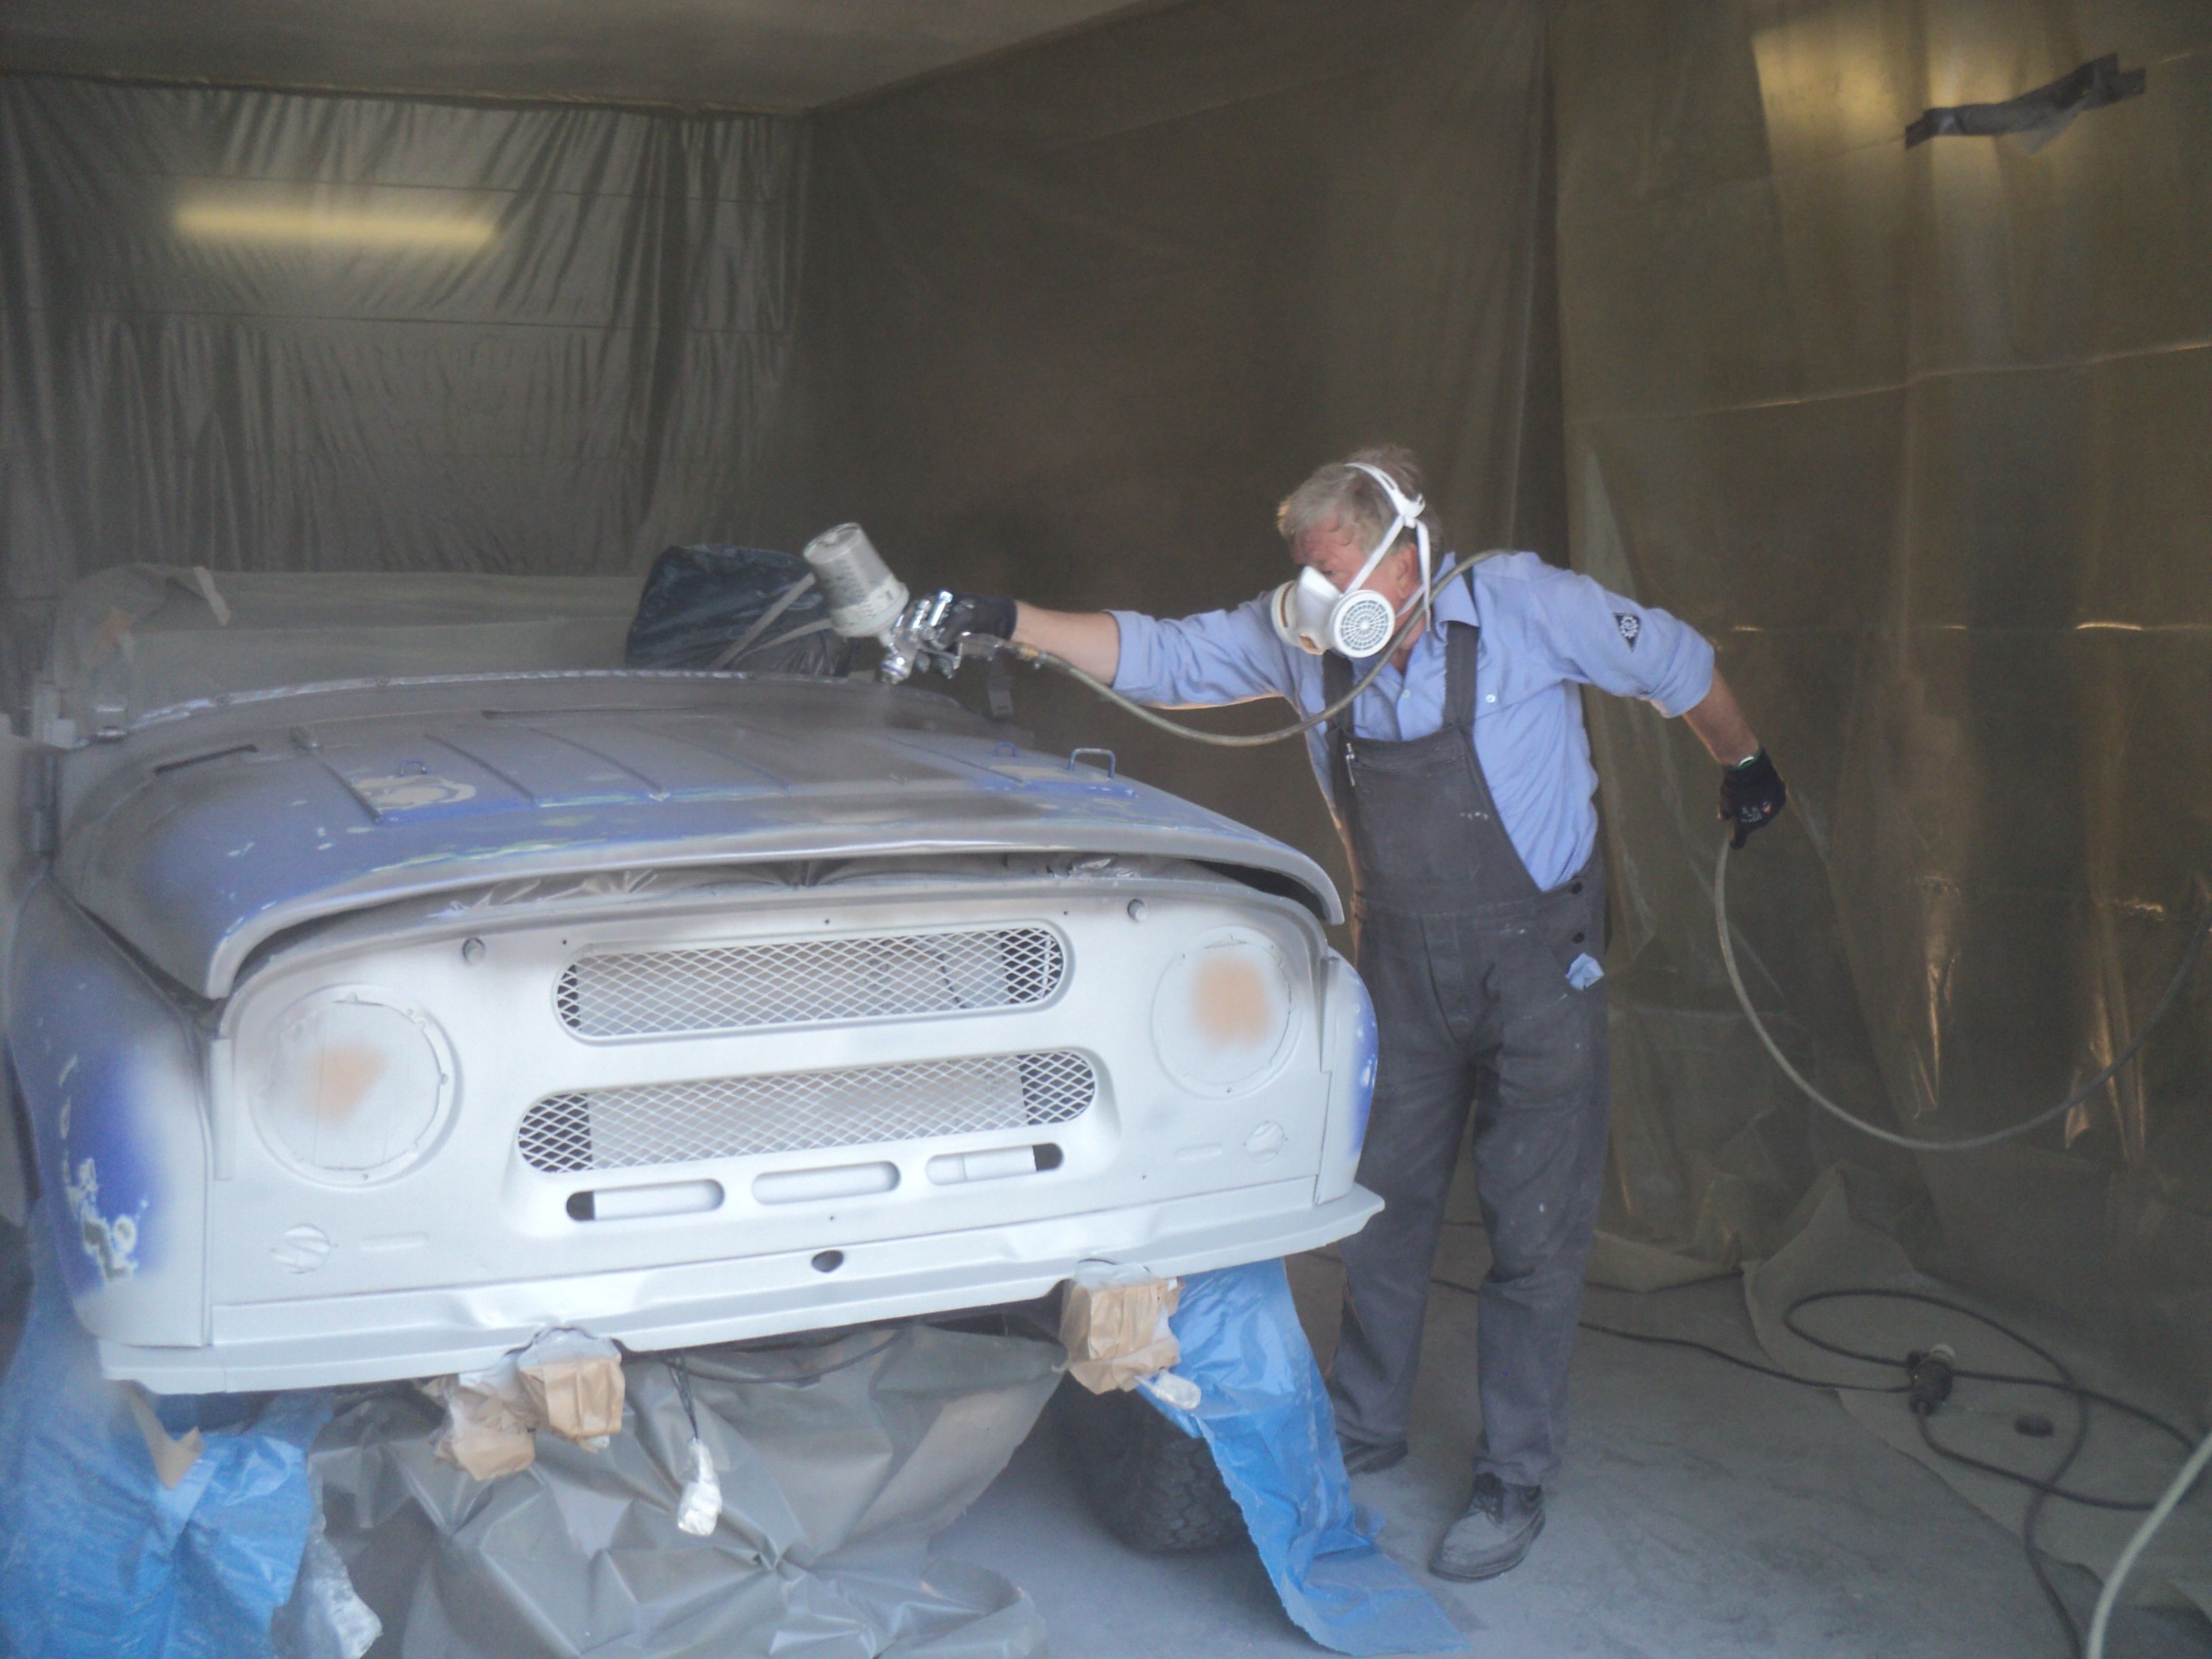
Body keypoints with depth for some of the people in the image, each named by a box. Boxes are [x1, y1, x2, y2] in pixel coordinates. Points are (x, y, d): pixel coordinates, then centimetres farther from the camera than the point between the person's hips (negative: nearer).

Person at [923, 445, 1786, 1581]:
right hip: (1402, 955, 4)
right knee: (1379, 1200, 13)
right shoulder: (1303, 636, -6)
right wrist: (1009, 624, -13)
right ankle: (1364, 1428, 33)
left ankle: (1514, 1486, 16)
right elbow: (1156, 657, -2)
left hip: (1539, 955, -4)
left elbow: (1677, 664, -1)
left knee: (1536, 1230, 2)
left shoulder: (1526, 605, -17)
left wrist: (1744, 766, 13)